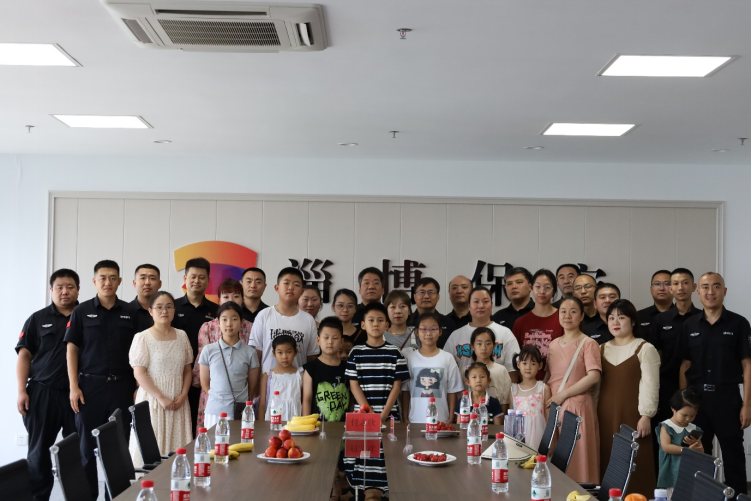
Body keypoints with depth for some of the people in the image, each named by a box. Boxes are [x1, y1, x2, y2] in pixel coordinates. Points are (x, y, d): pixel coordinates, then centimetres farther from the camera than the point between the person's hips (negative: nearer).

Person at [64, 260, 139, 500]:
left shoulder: (129, 312, 6)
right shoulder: (82, 311, 2)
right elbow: (71, 349, 1)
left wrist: (138, 386, 1)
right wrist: (74, 387, -7)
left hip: (121, 386, 1)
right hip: (90, 385, -1)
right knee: (88, 446, 4)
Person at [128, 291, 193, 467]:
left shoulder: (181, 336, 9)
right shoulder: (143, 338, -4)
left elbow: (187, 370, 12)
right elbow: (139, 374, -10)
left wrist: (183, 395, -4)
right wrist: (161, 398, -15)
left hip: (178, 401, 4)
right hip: (153, 398, -4)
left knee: (177, 444, 2)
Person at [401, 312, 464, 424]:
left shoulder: (447, 358, 2)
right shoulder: (409, 356, 2)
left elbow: (452, 392, 5)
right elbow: (405, 391, 4)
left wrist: (451, 420, 0)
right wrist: (405, 420, 0)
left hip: (441, 421, 0)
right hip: (414, 421, 0)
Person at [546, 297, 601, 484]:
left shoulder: (588, 343, -3)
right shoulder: (553, 344, 14)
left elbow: (594, 376, -15)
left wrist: (562, 395, -15)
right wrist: (548, 398, 2)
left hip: (577, 407, -5)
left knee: (577, 459, -3)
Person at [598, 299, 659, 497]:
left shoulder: (645, 349, 0)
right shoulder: (601, 349, 15)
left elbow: (649, 385, -6)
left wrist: (646, 415, -13)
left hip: (632, 415, -4)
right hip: (605, 416, 4)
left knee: (634, 466, -6)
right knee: (608, 463, 3)